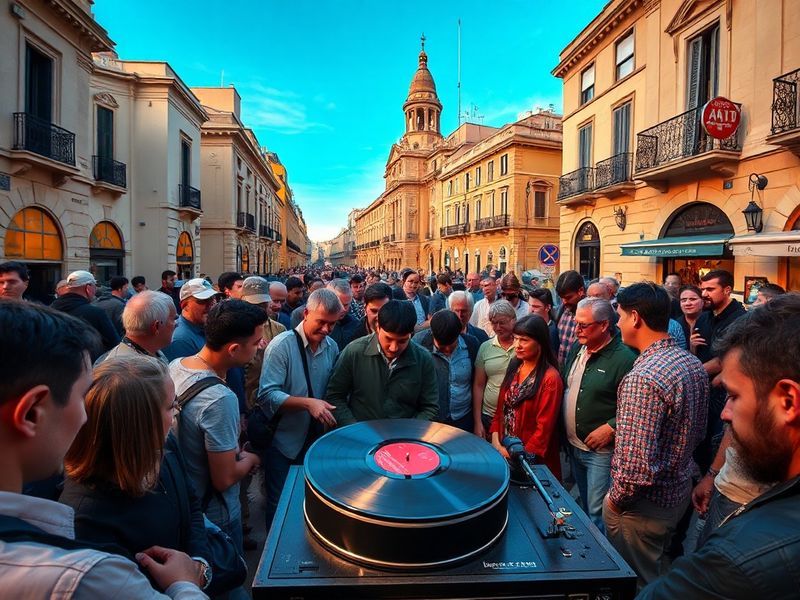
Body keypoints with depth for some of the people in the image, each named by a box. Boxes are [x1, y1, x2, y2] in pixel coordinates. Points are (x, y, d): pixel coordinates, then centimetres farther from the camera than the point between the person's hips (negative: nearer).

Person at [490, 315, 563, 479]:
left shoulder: (550, 378, -18)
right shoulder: (514, 366, 3)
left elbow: (544, 427, -17)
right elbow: (501, 408, 6)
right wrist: (496, 441, -4)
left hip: (533, 459, -6)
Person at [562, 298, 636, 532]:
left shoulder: (624, 359, -19)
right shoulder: (577, 349, 4)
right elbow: (565, 387, 15)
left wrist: (610, 428, -23)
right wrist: (564, 430, 6)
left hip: (601, 451, -7)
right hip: (573, 445, 7)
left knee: (597, 512, 1)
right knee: (584, 504, 24)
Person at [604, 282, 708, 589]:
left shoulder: (643, 378, -32)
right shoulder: (694, 363, -2)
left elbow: (637, 464, -32)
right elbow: (698, 434, 10)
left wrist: (616, 498, -15)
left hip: (645, 504, -8)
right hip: (681, 490, 8)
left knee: (637, 584, 15)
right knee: (660, 572, 30)